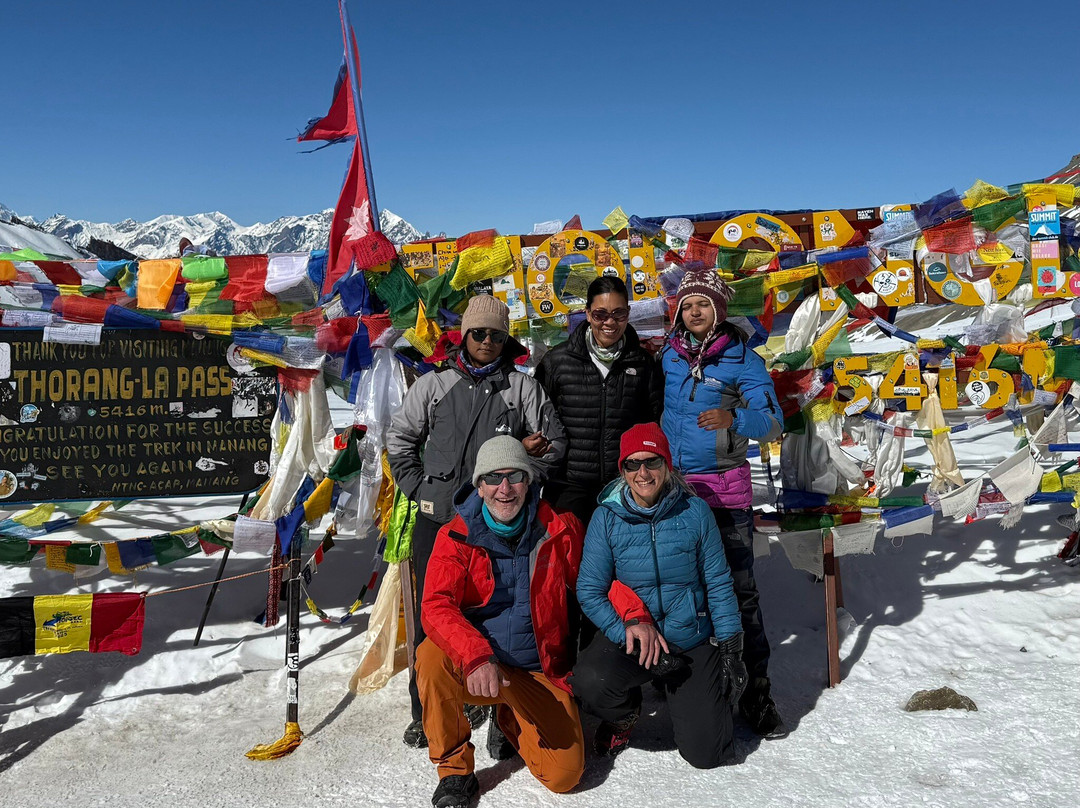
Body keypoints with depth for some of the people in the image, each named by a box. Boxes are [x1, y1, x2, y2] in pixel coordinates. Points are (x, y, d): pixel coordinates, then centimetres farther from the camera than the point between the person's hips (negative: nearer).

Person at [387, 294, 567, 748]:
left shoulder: (523, 388, 7)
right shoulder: (433, 386, 10)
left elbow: (553, 443, 9)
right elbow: (399, 439, 15)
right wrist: (419, 488, 4)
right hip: (437, 519, 1)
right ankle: (427, 711, 16)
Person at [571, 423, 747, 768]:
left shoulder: (695, 511, -7)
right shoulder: (606, 517, -8)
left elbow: (718, 583, -1)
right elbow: (589, 591, -7)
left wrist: (730, 649, -3)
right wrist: (628, 631, -21)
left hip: (693, 642, 0)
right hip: (628, 636, 0)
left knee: (707, 755, -6)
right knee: (590, 683, -31)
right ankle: (623, 716, 7)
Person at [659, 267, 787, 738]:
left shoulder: (741, 359, -4)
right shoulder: (666, 356, 7)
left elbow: (773, 422, -10)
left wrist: (733, 419, -28)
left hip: (724, 489, -3)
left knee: (739, 590, -3)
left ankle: (756, 693, 8)